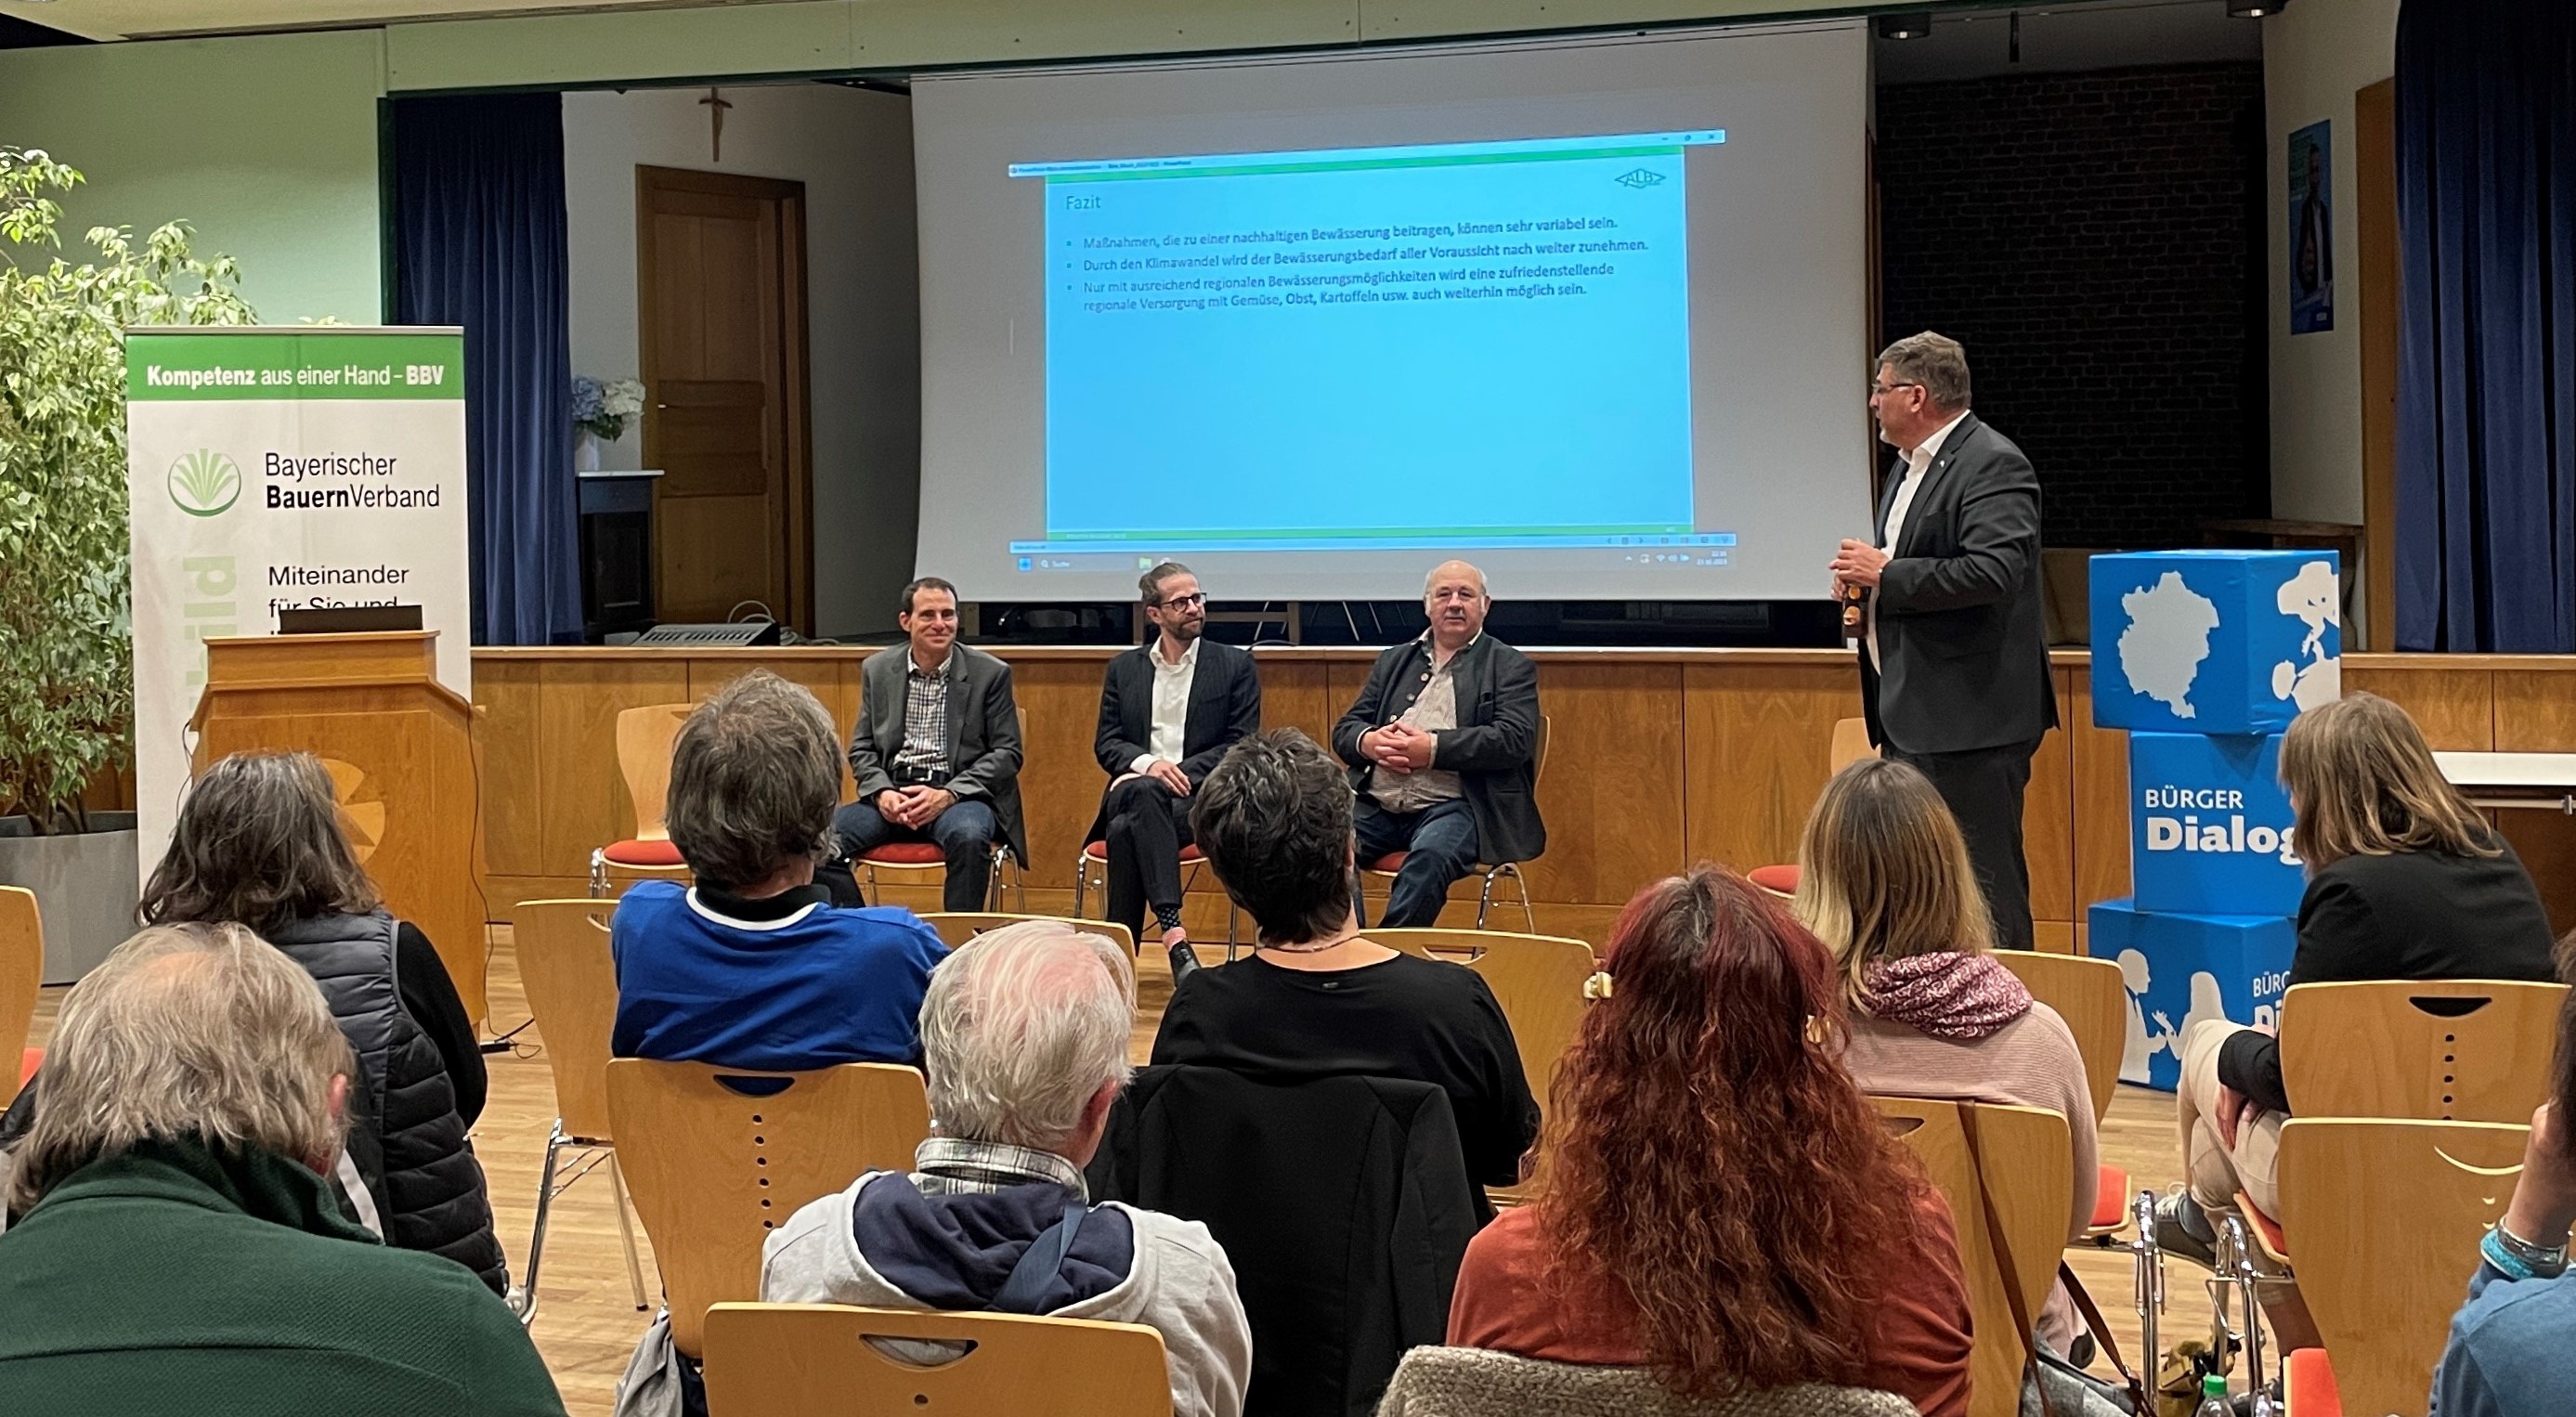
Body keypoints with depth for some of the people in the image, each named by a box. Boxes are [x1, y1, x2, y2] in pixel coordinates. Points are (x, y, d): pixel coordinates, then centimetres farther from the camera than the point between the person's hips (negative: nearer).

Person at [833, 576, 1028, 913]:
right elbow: (861, 749, 14)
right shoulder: (877, 670, 11)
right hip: (892, 793, 3)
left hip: (960, 794, -3)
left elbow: (1007, 752, 0)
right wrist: (881, 792, -9)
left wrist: (948, 795, -14)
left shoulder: (990, 673, 1)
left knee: (968, 836, -38)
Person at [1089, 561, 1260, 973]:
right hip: (1136, 792, 2)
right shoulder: (1124, 668, 16)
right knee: (1142, 793, -37)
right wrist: (1147, 764, -13)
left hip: (1201, 799, -2)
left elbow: (1243, 745, 1)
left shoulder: (1235, 665, 8)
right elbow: (1106, 743, 10)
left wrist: (1180, 773, -12)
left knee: (1128, 829, -34)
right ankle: (1170, 925, -42)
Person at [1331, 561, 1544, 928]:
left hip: (1451, 806, -4)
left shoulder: (1510, 667, 9)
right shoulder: (1393, 662, 23)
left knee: (1431, 856, -37)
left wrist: (1433, 748, -15)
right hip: (1376, 804, 4)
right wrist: (1369, 743, -7)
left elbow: (1514, 740, -6)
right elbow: (1344, 730, 19)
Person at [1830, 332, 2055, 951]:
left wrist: (1887, 574, -18)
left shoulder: (1992, 465, -13)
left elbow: (1994, 571, -26)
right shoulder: (1911, 465, 19)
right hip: (1911, 715, 10)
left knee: (1986, 885, -7)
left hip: (1969, 716, -10)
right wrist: (1865, 581, 10)